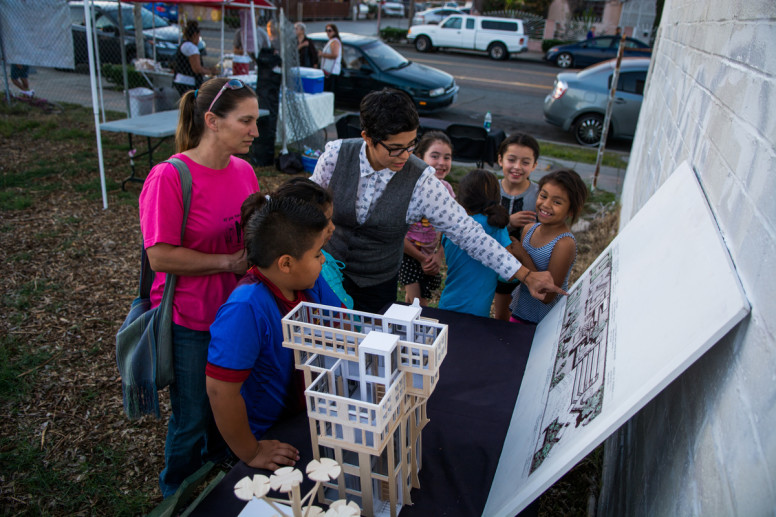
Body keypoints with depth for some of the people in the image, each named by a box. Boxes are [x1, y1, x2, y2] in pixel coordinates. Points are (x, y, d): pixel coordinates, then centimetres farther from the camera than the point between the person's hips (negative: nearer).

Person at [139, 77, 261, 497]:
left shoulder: (244, 171, 1)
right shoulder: (168, 177, -20)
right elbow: (160, 257, -21)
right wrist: (229, 262, -20)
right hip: (190, 323, -6)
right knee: (193, 422, 11)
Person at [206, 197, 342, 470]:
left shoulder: (310, 282, -9)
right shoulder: (246, 309, -34)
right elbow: (221, 391, -34)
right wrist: (250, 454, -23)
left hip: (306, 416, 7)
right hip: (269, 441, -7)